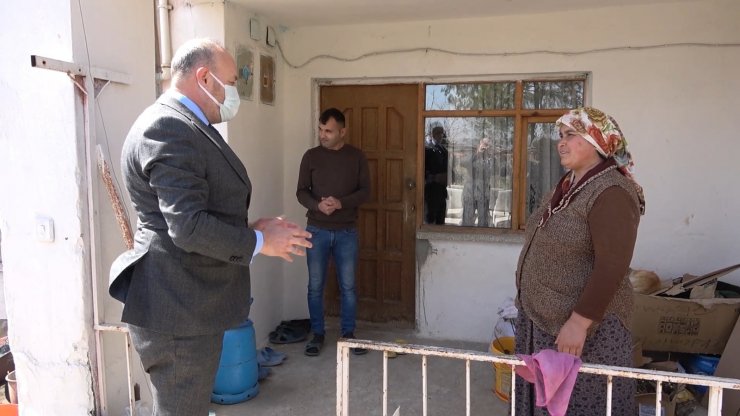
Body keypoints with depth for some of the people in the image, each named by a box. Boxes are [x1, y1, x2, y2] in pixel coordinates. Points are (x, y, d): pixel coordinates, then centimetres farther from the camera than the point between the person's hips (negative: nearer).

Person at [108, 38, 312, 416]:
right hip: (178, 308, -10)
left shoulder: (185, 125, 14)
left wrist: (250, 228, 5)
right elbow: (189, 227, -27)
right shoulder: (168, 128, -19)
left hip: (192, 301, 10)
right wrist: (260, 242, -15)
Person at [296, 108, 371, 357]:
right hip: (317, 230, 1)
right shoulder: (311, 156, 1)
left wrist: (341, 203, -20)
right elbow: (301, 191, 0)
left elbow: (365, 191, -3)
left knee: (348, 286, 6)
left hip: (347, 232, 0)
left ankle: (348, 334, 20)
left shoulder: (357, 157, 1)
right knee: (315, 285, 6)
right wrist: (318, 205, -21)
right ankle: (318, 335, 20)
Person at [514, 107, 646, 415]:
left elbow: (612, 267, -26)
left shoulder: (610, 193, -21)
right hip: (543, 318, 9)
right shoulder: (569, 184, 8)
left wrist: (579, 322, -26)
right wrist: (529, 297, 19)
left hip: (583, 322, -9)